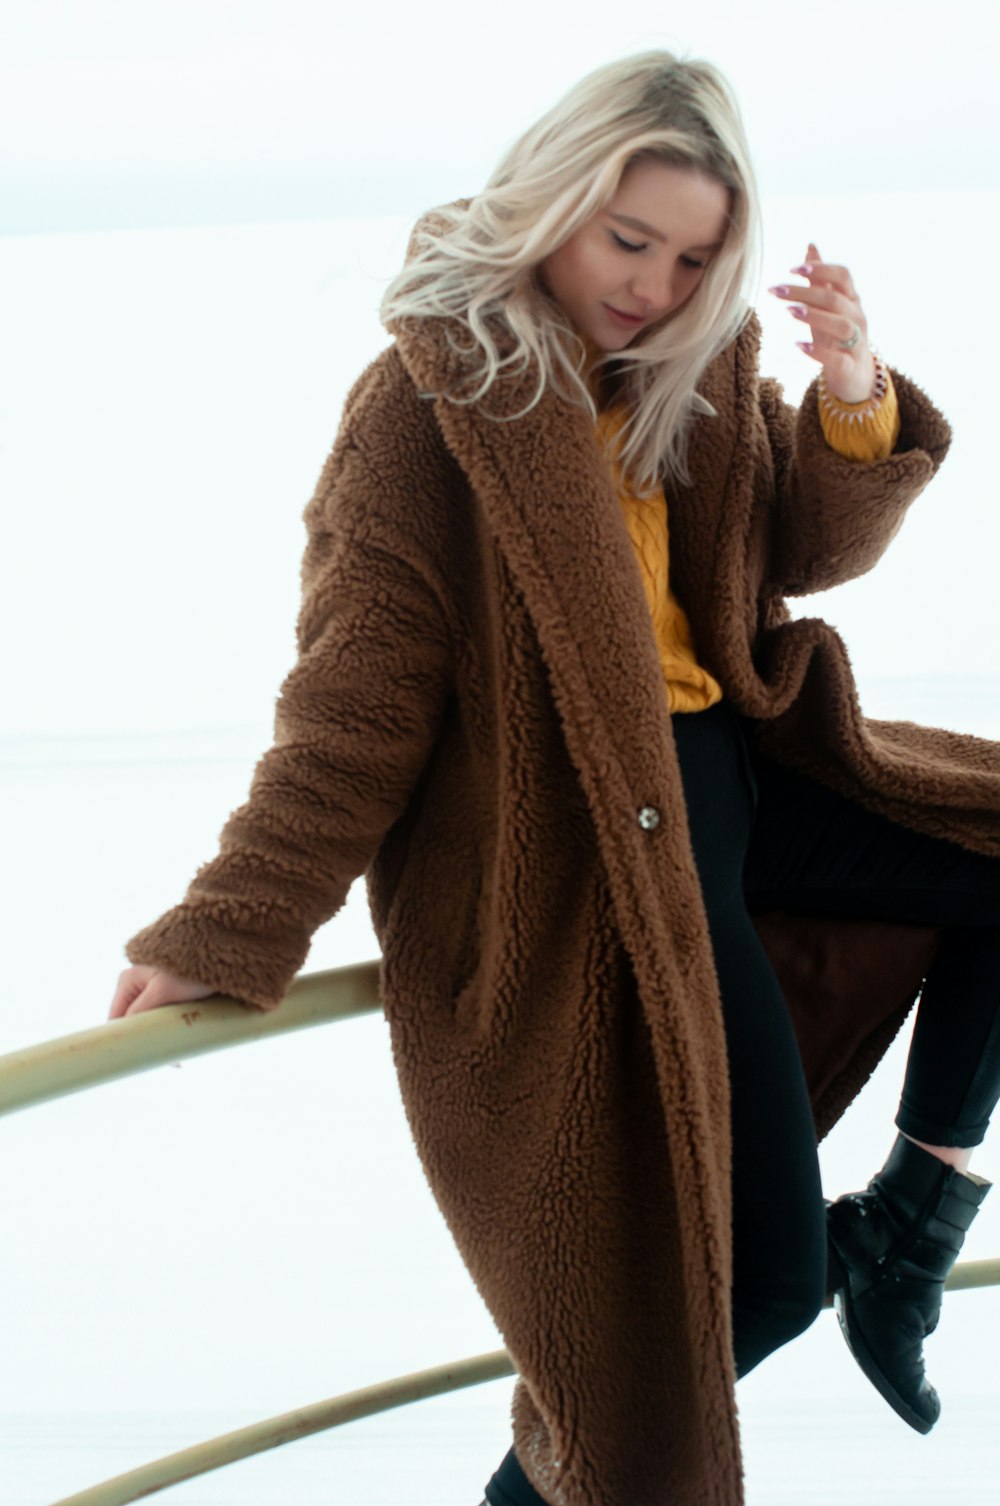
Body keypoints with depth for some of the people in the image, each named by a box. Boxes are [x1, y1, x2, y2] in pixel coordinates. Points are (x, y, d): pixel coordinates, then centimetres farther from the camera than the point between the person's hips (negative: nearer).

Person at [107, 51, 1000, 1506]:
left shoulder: (696, 367, 7)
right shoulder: (431, 403, -13)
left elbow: (810, 549, 11)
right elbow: (359, 689, -14)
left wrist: (855, 403, -10)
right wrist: (227, 933, -18)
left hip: (724, 765, 8)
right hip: (574, 841, -8)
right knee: (766, 1272, -9)